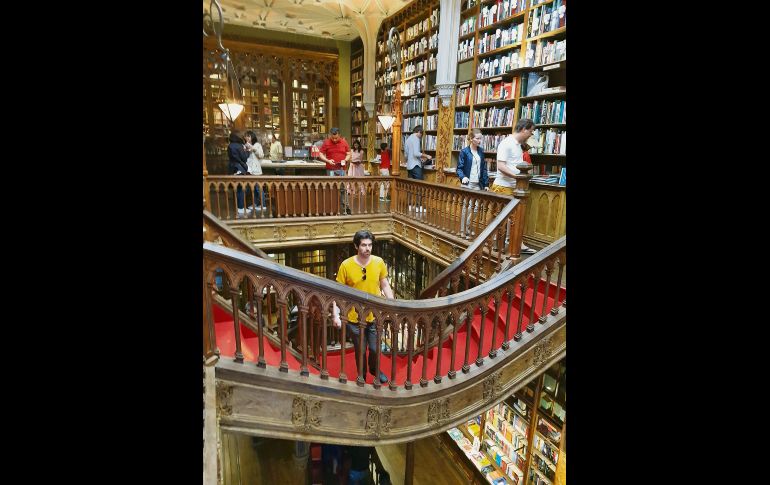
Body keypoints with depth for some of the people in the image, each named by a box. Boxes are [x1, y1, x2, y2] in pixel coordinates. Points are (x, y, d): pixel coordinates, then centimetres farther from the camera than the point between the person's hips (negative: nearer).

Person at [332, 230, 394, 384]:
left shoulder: (379, 262, -8)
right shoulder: (346, 265, -15)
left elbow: (385, 286, 4)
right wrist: (336, 314, -15)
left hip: (375, 316, 2)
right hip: (355, 318, -2)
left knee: (375, 348, 15)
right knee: (360, 350, 15)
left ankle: (375, 369, 47)